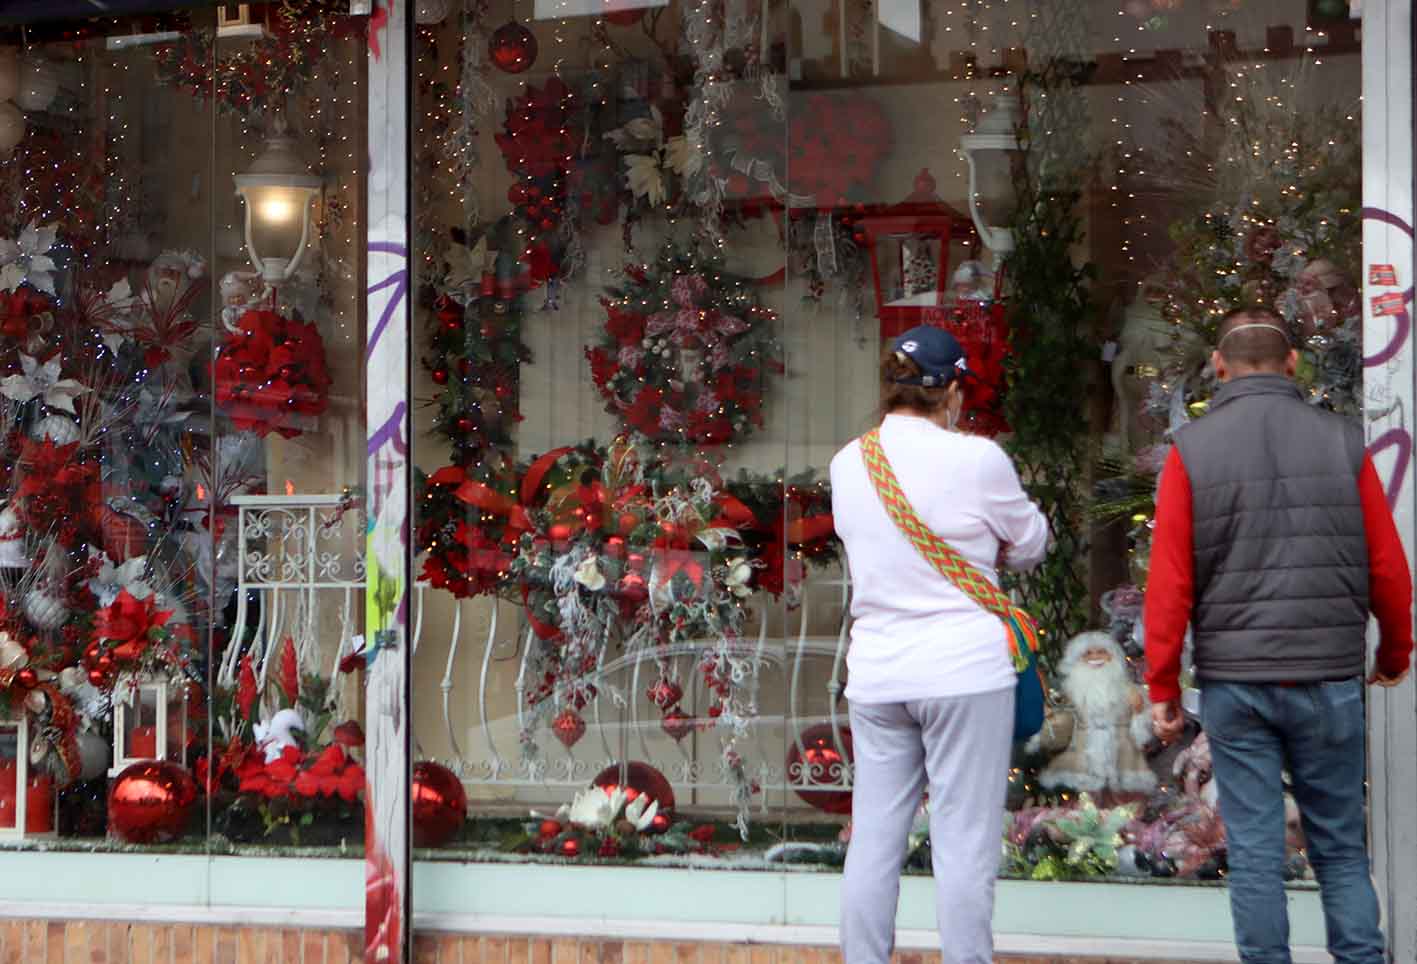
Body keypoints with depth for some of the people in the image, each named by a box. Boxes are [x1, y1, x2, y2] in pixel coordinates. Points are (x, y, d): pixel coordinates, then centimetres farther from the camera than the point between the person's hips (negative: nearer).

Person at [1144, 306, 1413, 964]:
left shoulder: (1193, 449, -2)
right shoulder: (1343, 442, 1)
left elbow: (1170, 582, -6)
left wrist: (1162, 687, 2)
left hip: (1234, 681, -1)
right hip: (1330, 679, 1)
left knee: (1255, 852, 5)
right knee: (1341, 849, 11)